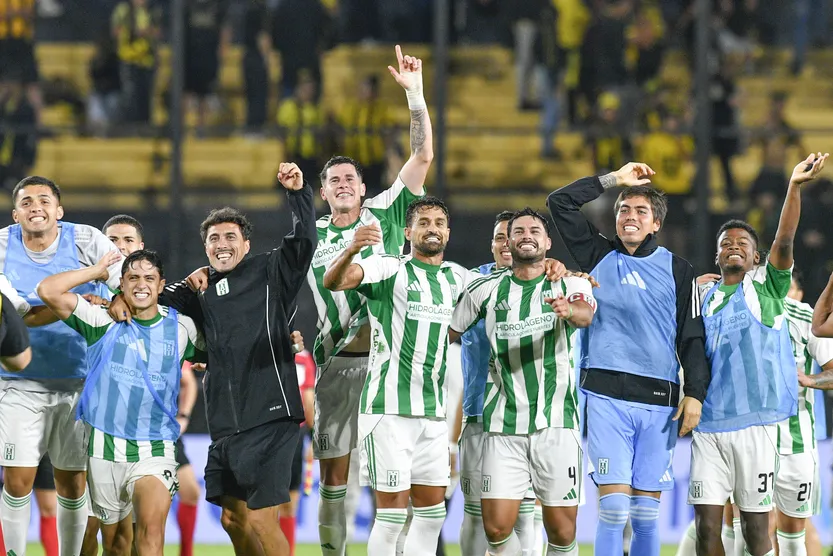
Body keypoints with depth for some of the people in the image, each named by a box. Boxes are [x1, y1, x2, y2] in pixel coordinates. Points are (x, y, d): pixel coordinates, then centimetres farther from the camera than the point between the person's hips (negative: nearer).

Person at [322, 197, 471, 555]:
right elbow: (333, 281, -21)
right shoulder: (389, 269, -6)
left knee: (432, 512, 10)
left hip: (433, 411, 7)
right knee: (392, 513, -9)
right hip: (389, 408, -7)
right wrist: (352, 250, -45)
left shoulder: (456, 278, 12)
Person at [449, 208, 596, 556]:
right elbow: (450, 332, 20)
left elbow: (586, 315, -21)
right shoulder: (485, 290, 8)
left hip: (556, 422, -2)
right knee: (496, 527, -6)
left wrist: (571, 311, -43)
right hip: (503, 424, 2)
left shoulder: (568, 283, 1)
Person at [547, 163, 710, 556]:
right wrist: (614, 180, 11)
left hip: (659, 401, 1)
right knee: (614, 506, -11)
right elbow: (560, 202, 8)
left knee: (646, 512, 3)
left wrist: (695, 393, -2)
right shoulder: (599, 256, 11)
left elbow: (692, 338, 9)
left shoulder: (677, 271, 11)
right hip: (606, 395, -1)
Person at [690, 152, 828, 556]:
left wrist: (794, 188, -21)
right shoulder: (703, 298, 16)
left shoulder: (767, 286, 6)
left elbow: (784, 241, -9)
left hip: (754, 421, -3)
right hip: (708, 422, 3)